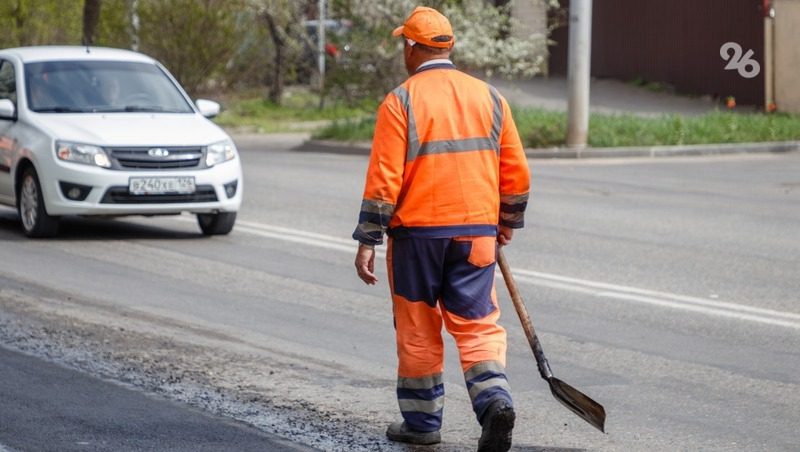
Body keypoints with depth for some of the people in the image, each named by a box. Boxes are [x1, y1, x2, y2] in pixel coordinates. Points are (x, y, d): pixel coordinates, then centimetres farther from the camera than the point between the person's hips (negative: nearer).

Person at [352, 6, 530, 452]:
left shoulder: (401, 101, -7)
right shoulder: (489, 97, 5)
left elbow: (384, 179, -12)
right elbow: (516, 173, 8)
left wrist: (368, 241, -7)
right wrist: (508, 222, 23)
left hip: (417, 232, -3)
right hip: (477, 233, 3)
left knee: (418, 330, 10)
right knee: (477, 324, 6)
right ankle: (494, 399, -17)